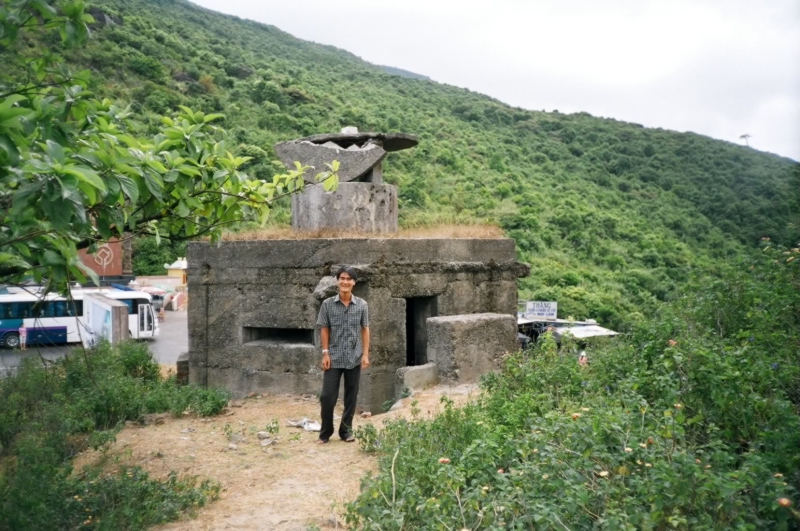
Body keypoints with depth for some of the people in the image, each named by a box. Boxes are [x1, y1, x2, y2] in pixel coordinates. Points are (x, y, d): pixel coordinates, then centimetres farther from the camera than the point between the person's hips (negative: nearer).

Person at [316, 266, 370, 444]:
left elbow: (365, 329, 4)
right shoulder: (328, 304, -2)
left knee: (351, 397, 9)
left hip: (354, 358, 1)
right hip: (334, 358, -1)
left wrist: (365, 354, -2)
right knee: (327, 396, -1)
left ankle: (346, 430, 22)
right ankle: (325, 431, 15)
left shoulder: (362, 305, 0)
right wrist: (325, 353, -5)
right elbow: (324, 329, 1)